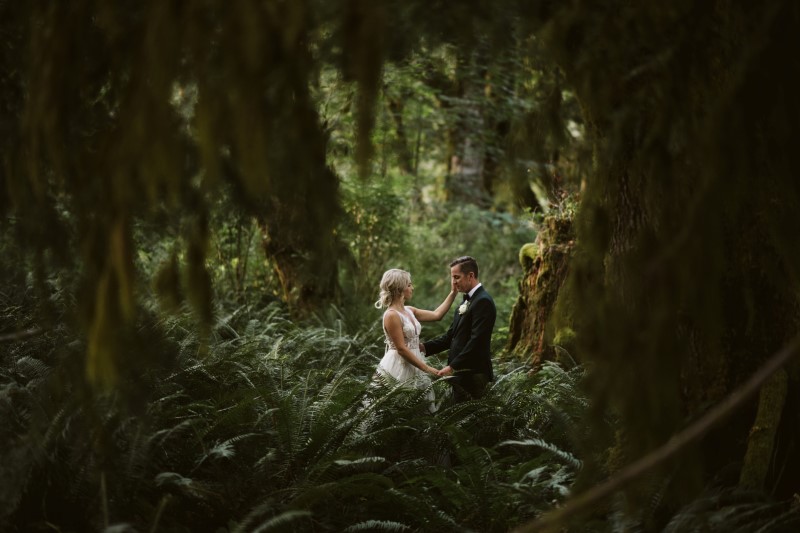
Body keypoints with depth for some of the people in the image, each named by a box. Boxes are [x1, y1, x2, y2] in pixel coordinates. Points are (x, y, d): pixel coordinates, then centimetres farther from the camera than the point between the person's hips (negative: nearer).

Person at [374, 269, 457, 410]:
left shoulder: (409, 311, 11)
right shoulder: (392, 315, -15)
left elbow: (437, 315, 15)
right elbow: (401, 349, -17)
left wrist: (453, 293, 13)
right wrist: (427, 368, -15)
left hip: (413, 367, 8)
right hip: (398, 368, -8)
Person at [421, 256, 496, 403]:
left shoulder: (483, 301, -13)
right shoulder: (467, 301, 18)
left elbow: (477, 341, -20)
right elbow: (451, 335, 17)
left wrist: (452, 367, -20)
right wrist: (424, 347, 4)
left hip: (473, 374, -9)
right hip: (461, 373, 9)